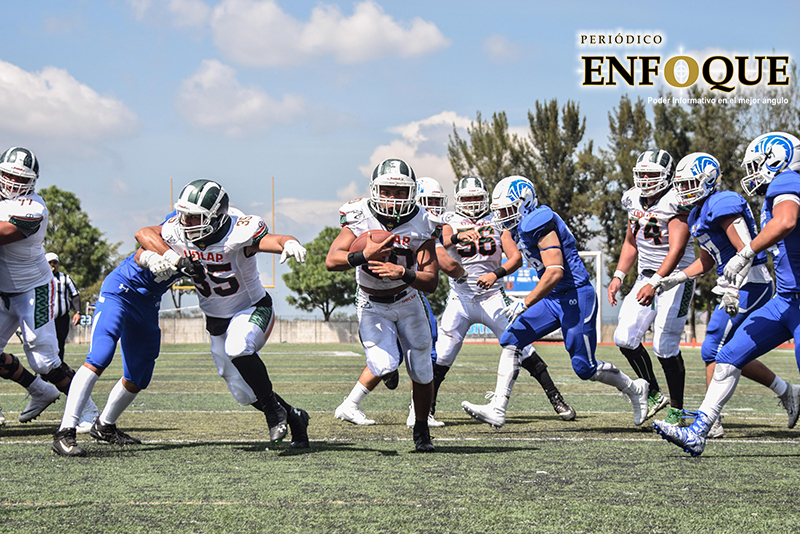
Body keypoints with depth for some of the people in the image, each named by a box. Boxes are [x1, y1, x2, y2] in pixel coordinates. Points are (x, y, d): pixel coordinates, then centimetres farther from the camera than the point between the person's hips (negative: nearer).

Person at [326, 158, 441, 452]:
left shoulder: (421, 226, -17)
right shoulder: (360, 218, -19)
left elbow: (431, 281, -21)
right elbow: (331, 261, -28)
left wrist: (403, 273, -39)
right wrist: (363, 256, -45)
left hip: (407, 301, 1)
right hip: (372, 305, -1)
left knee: (421, 373, 4)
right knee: (383, 367, -22)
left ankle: (421, 430, 29)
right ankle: (391, 357, 16)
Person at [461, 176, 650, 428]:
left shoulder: (539, 222, -19)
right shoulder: (522, 227, 11)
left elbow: (555, 272, -25)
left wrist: (525, 303, -25)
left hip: (576, 297, -10)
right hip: (554, 299, 10)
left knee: (585, 367, -3)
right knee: (512, 339, -3)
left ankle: (634, 389, 23)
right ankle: (497, 409, -5)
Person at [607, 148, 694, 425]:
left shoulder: (676, 204, -18)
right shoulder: (635, 200, 5)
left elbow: (676, 250, -27)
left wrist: (654, 283, -37)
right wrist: (618, 276, 6)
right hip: (647, 277, 7)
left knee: (665, 346, -10)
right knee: (625, 338, -2)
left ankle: (677, 409, 5)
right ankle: (653, 394, 15)